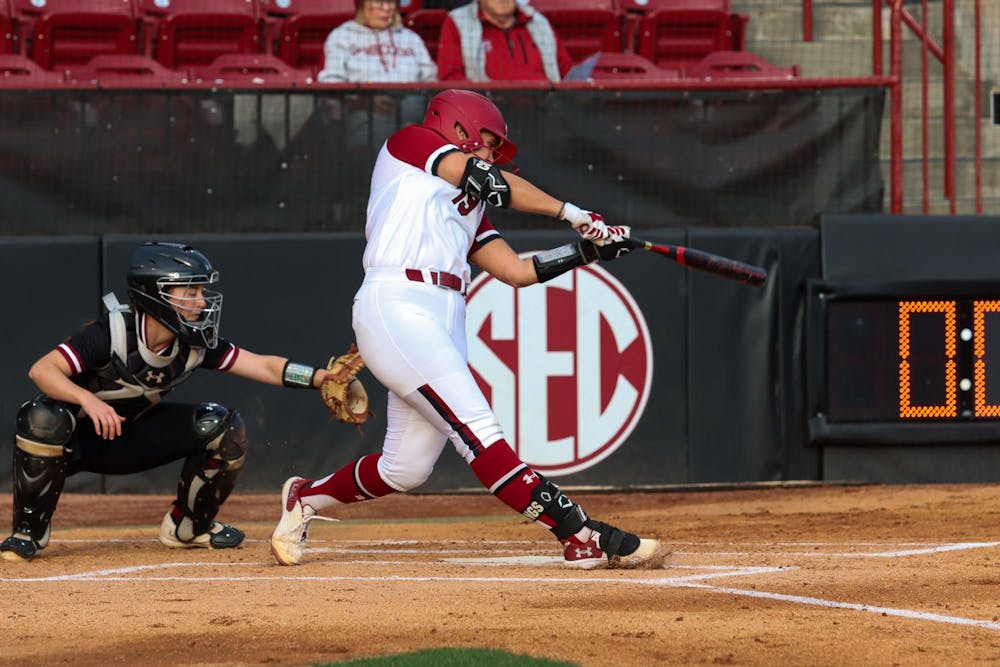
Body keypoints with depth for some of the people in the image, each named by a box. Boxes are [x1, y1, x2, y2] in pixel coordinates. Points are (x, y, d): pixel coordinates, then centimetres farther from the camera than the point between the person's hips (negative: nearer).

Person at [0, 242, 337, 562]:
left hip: (130, 439, 5)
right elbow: (42, 370, -36)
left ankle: (187, 526, 9)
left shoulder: (195, 343, -12)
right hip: (74, 441, -5)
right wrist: (86, 398, -53)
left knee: (224, 427, -12)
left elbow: (264, 366, -13)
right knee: (44, 418, -40)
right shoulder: (113, 332, -29)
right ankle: (29, 530, -19)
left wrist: (326, 378, -26)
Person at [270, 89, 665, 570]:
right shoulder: (409, 143, 9)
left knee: (405, 470, 6)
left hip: (444, 322, 9)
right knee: (475, 428, -16)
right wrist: (571, 213, 2)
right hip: (396, 307, -9)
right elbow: (486, 179, -3)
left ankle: (305, 498, 28)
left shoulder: (467, 204, 29)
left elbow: (518, 270, 21)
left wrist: (590, 249, 13)